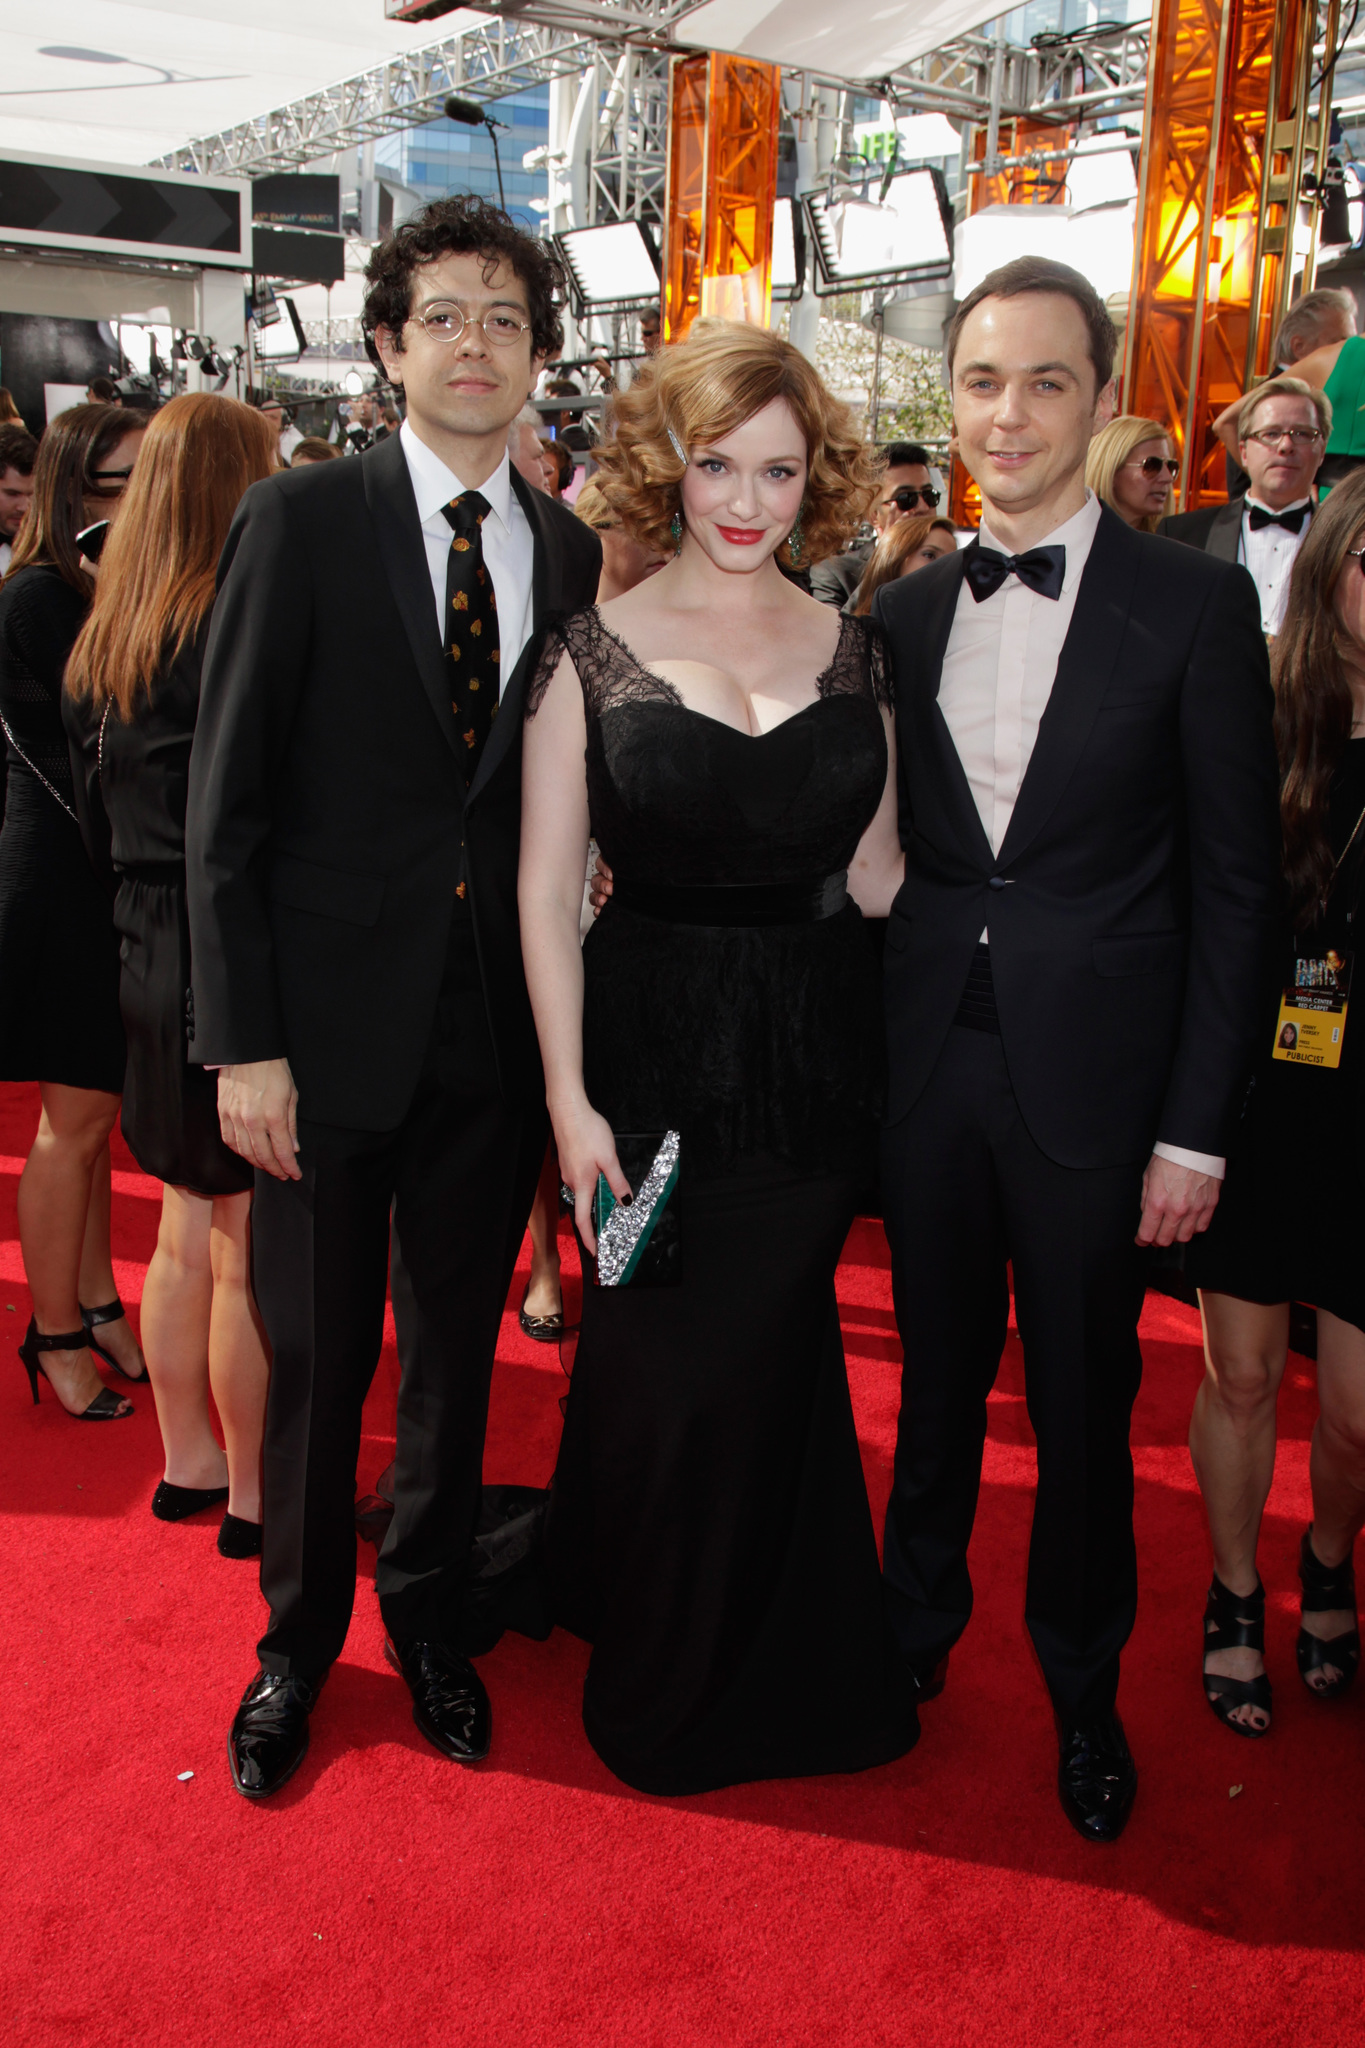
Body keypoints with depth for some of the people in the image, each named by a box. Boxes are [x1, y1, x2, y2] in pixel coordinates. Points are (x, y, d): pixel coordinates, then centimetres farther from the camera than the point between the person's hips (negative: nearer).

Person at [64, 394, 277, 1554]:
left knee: (187, 1234, 18)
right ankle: (255, 1494, 17)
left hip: (152, 966, 8)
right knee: (251, 1249, 3)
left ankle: (188, 1461, 31)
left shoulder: (108, 641, 10)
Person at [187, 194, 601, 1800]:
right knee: (315, 1357, 9)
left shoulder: (574, 554, 6)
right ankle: (298, 1639, 35)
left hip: (496, 1026, 3)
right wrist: (241, 1041, -11)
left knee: (459, 1345, 15)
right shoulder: (299, 520, -4)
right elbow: (227, 803, -6)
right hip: (333, 1018, -2)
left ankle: (431, 1614, 39)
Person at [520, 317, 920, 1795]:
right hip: (653, 1050, -2)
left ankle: (783, 1671, 38)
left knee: (764, 1356, 12)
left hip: (813, 1060, 2)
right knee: (672, 1363, 5)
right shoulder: (594, 650, -3)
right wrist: (569, 1097, -10)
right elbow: (547, 891, -6)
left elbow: (875, 878, 8)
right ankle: (667, 1680, 33)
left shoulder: (853, 653, 6)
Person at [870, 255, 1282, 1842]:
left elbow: (1234, 881, -5)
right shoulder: (905, 614, 5)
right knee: (937, 1377, 18)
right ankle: (916, 1629, 41)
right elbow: (886, 856, 8)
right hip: (927, 1068, 3)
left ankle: (1081, 1690, 35)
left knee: (1082, 1405, 12)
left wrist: (1196, 1127, -8)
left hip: (1091, 1082, -2)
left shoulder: (1195, 607, -5)